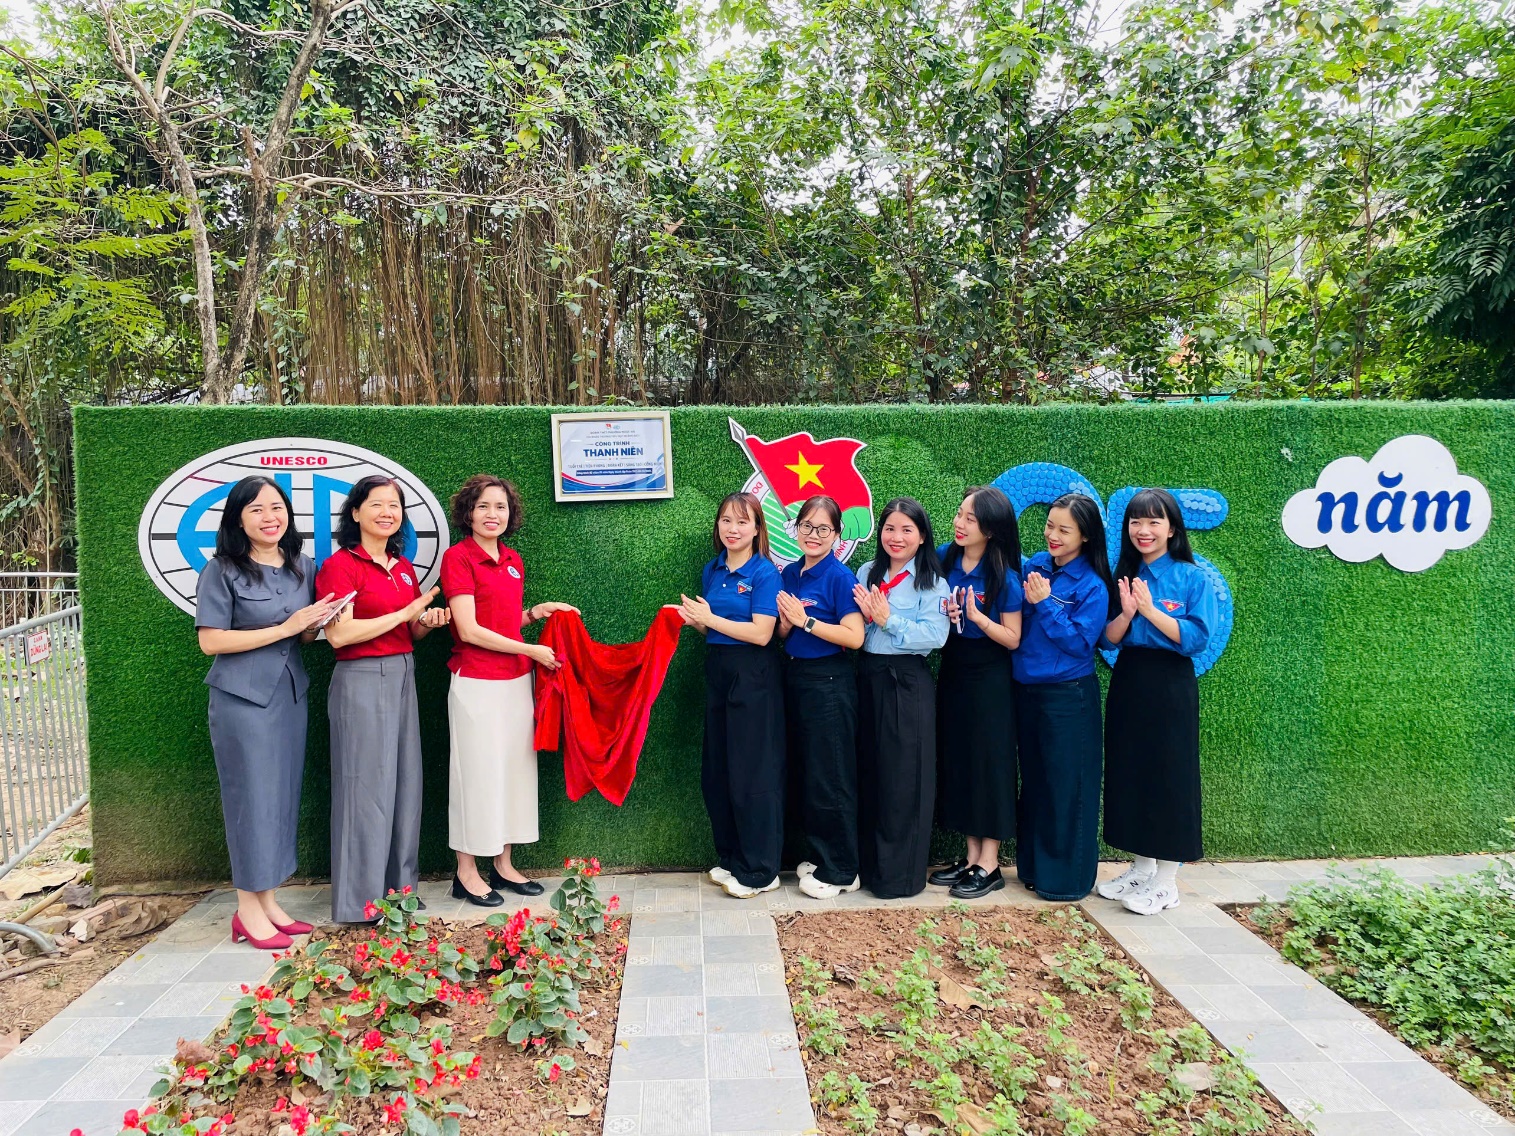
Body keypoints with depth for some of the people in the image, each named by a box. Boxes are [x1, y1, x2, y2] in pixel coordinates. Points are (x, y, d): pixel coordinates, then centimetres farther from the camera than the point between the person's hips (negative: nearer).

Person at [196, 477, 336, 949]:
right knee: (252, 797, -1)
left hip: (291, 693, 6)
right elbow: (210, 640, -12)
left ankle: (268, 901, 21)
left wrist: (317, 620, -7)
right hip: (242, 697, -6)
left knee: (283, 796, 9)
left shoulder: (303, 567, 9)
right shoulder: (223, 570, -7)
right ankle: (248, 910, 12)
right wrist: (283, 628, -16)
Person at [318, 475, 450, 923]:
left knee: (404, 782, 11)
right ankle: (362, 901, 10)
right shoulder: (340, 565, -8)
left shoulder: (404, 567, 13)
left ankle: (398, 886, 23)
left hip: (402, 677, 7)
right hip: (361, 681, -7)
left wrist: (427, 622, -2)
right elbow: (339, 634, -19)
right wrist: (406, 612, -17)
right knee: (367, 785, -2)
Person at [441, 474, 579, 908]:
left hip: (516, 681, 7)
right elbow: (469, 631, -15)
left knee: (515, 769, 11)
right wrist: (532, 651, -12)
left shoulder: (513, 560, 11)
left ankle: (503, 864, 24)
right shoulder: (458, 557, -10)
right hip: (477, 684, -7)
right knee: (478, 773, 1)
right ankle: (466, 872, 16)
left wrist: (537, 611, 4)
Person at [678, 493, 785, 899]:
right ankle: (730, 857, 28)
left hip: (753, 678, -7)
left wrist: (711, 619, -16)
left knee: (753, 773, -1)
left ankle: (759, 871, 11)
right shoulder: (711, 571, 10)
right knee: (716, 771, 12)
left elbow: (761, 633, -18)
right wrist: (692, 619, -2)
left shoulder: (764, 572, -10)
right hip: (717, 673, 7)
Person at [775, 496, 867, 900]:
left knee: (831, 777, 0)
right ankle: (819, 855, 29)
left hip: (830, 681, -7)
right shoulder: (789, 575, 8)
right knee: (805, 772, 14)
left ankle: (841, 871, 13)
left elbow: (854, 637, -18)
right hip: (795, 677, 7)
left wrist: (806, 621, -19)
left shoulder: (840, 577, -12)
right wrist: (785, 620, -8)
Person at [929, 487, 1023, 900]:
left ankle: (989, 865, 14)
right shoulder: (944, 558, 0)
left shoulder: (1005, 577, -14)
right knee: (956, 759, 10)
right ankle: (971, 856, 23)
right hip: (952, 671, 6)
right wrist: (941, 613, -8)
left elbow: (1013, 639, -12)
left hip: (989, 678, -6)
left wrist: (976, 616, -24)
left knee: (989, 762, 1)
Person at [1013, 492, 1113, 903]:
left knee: (1066, 786, 4)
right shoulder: (1035, 565, 3)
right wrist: (1027, 600, -11)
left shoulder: (1092, 586, -11)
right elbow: (1016, 627, 8)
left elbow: (1080, 642, -15)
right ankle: (1032, 865, 31)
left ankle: (1067, 877, 18)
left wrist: (1045, 604, -18)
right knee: (1033, 780, 16)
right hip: (1027, 690, 6)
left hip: (1067, 697, -6)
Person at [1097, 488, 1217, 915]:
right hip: (1127, 684, 5)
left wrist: (1150, 610, -19)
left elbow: (1196, 638, -13)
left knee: (1169, 778, 1)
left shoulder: (1192, 578, -6)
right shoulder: (1122, 575, 6)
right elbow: (1108, 640, 3)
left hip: (1170, 687, -5)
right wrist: (1126, 612, -15)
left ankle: (1166, 882, 14)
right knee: (1128, 773, 11)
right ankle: (1141, 867, 27)